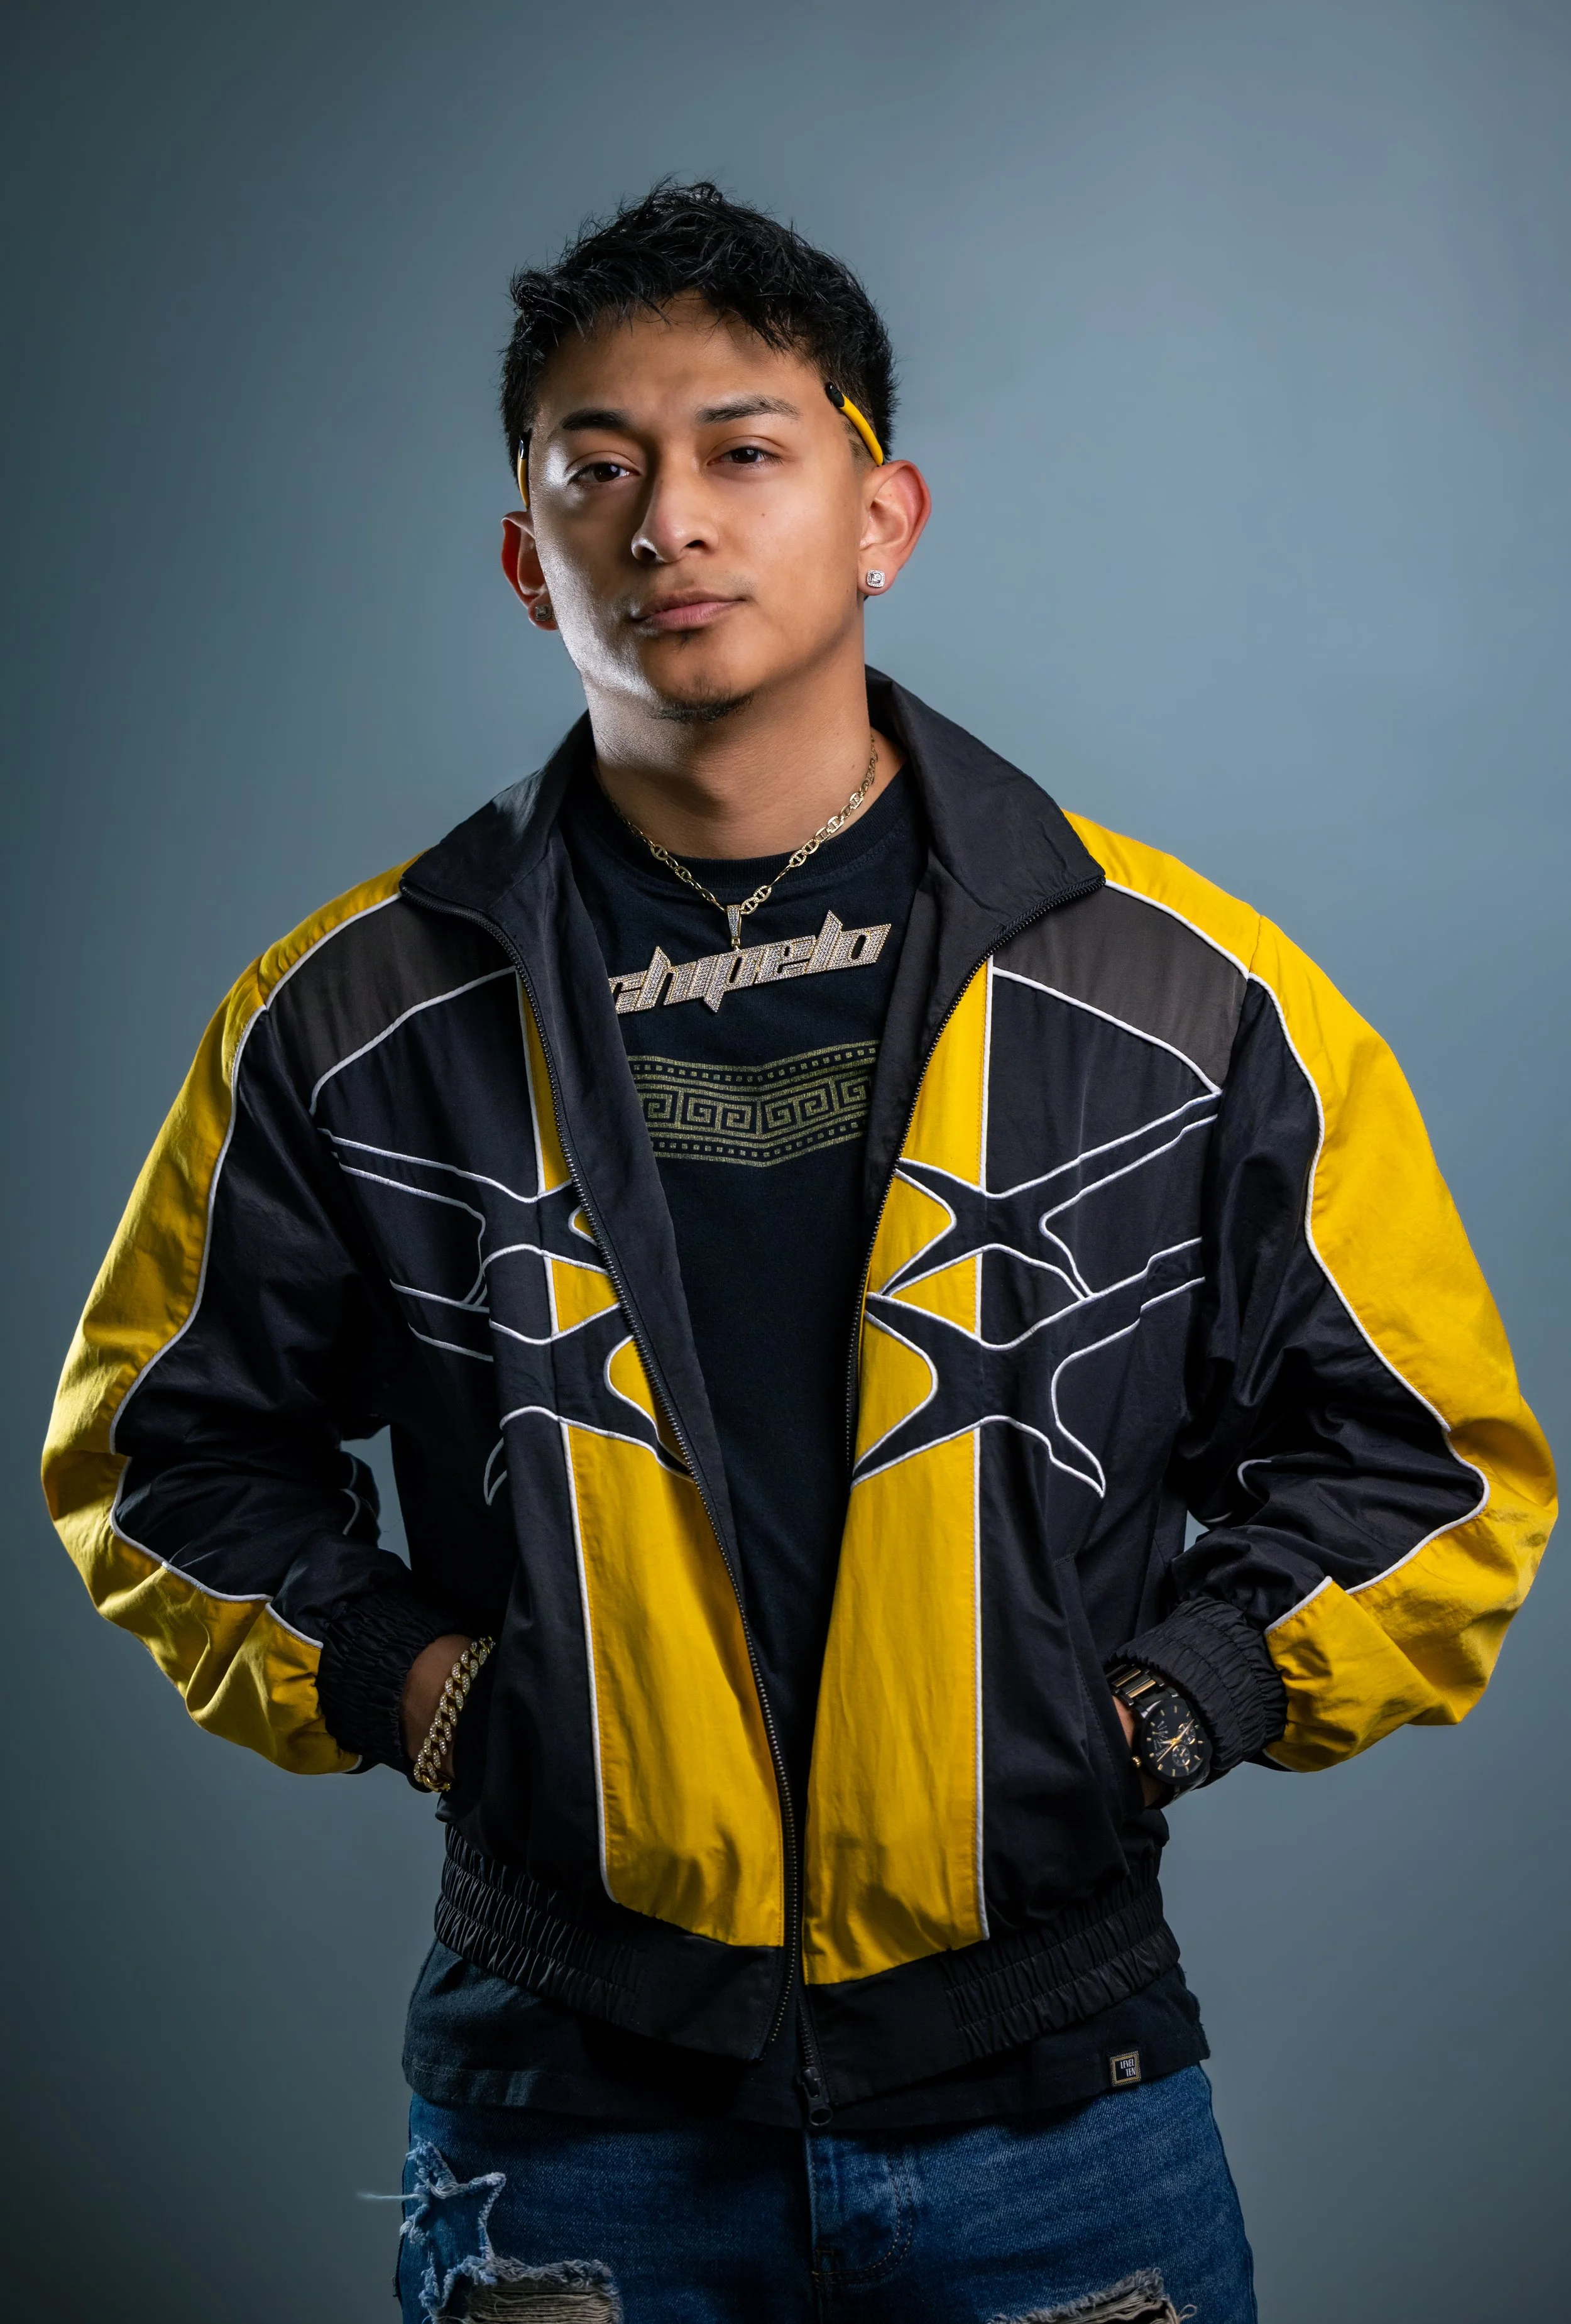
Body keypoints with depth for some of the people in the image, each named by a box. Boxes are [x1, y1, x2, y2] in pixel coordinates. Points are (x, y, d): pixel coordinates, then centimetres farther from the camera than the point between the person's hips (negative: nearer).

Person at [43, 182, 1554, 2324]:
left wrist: (1155, 1712, -7)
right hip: (565, 2117, 0)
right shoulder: (353, 1020, -2)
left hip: (1053, 2098, 0)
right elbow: (166, 1444, 10)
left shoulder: (1186, 999, -4)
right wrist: (399, 1684, -4)